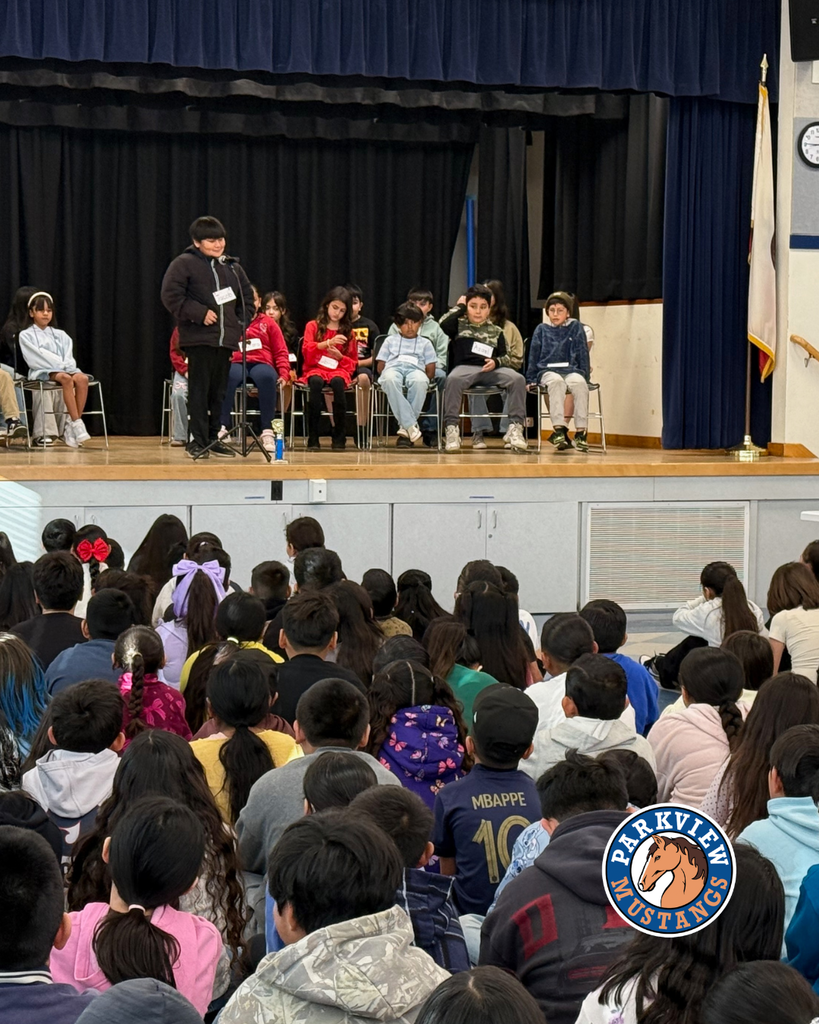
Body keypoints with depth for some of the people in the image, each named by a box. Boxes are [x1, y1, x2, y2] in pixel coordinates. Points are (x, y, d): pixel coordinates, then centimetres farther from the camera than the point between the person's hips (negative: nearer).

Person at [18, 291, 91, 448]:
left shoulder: (60, 335, 20)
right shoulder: (26, 335, 7)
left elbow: (68, 358, 11)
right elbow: (37, 357, -6)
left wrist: (66, 366, -12)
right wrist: (61, 365, -14)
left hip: (64, 369, 4)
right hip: (42, 372, -4)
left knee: (82, 378, -30)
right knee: (66, 378, -37)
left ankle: (71, 425, -30)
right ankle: (77, 424, -39)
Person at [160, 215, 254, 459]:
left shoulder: (231, 267, 15)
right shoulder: (184, 264, -4)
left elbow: (247, 296, 26)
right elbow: (171, 296, -12)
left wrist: (242, 322, 11)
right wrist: (199, 314, -15)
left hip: (226, 339, 6)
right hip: (198, 339, -6)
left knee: (218, 391, 10)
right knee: (199, 390, -7)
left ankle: (213, 438, 18)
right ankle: (197, 440, -4)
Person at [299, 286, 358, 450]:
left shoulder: (348, 331, 15)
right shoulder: (313, 326, 10)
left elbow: (353, 362, 16)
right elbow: (306, 350, -6)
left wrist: (340, 356, -5)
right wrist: (328, 342, -19)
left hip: (338, 370, 1)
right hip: (315, 369, -1)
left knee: (337, 382, -37)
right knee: (316, 382, -38)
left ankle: (339, 436, -29)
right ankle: (313, 438, -37)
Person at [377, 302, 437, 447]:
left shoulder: (425, 343, 27)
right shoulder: (390, 340, 30)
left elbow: (431, 371, 17)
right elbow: (380, 367, 21)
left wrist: (424, 378, 0)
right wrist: (386, 375, 3)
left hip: (415, 370, 0)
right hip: (393, 368, 0)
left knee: (420, 381, -41)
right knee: (390, 380, -41)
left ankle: (405, 429, -35)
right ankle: (411, 425, -43)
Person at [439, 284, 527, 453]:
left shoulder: (495, 331, 22)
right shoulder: (459, 325, 17)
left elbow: (505, 356, 19)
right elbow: (443, 324, -5)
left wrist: (496, 362, -5)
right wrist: (459, 307, 9)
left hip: (491, 370, 2)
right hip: (465, 368, -2)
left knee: (517, 379, -27)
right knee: (453, 379, -39)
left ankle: (516, 427, -29)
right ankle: (451, 428, -34)